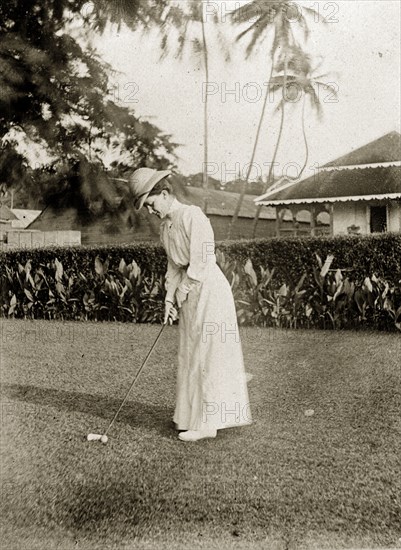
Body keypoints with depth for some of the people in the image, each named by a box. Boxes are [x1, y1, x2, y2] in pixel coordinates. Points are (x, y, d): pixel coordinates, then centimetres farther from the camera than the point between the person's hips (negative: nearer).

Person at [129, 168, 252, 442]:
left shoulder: (192, 215, -15)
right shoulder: (166, 225, 12)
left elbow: (202, 260, -19)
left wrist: (184, 290, -11)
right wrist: (170, 298, 5)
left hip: (208, 288, -9)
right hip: (189, 294, 9)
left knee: (208, 355, -3)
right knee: (191, 355, 13)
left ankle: (207, 423, 4)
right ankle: (196, 415, 25)